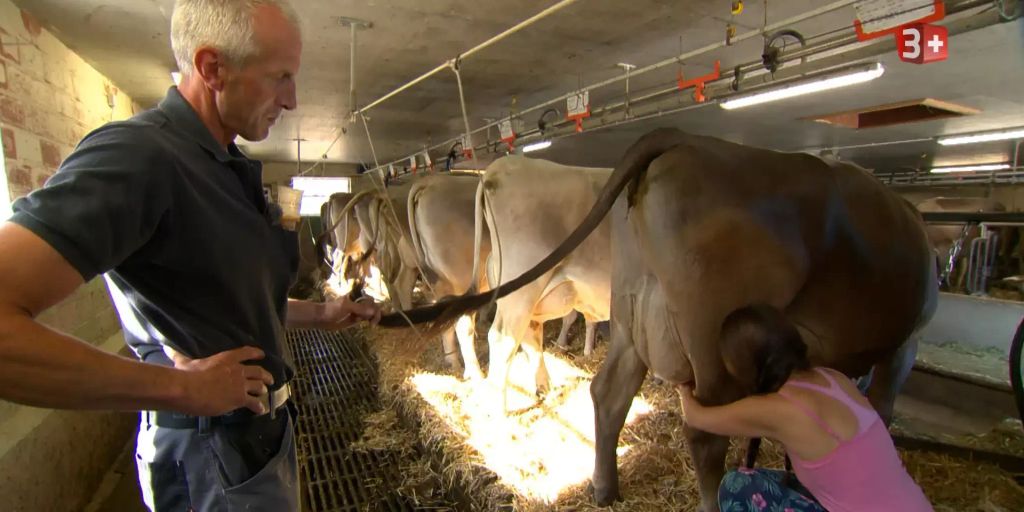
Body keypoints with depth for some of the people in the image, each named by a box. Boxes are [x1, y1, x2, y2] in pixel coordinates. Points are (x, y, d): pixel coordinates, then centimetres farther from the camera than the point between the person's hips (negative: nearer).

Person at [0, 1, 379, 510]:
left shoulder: (228, 168, 7)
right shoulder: (139, 155, -23)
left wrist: (319, 313, 10)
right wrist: (184, 387, -26)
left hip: (262, 428, 9)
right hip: (212, 456, -8)